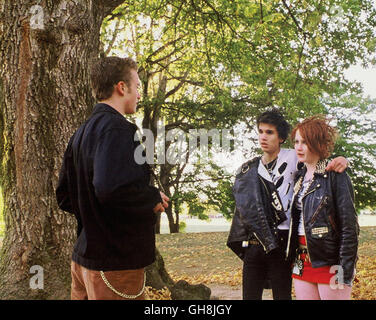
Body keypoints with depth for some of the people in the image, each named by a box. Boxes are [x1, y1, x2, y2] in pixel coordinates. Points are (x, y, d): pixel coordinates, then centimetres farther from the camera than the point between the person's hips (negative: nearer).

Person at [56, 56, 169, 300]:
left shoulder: (81, 133, 14)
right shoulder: (118, 128, -16)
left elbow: (65, 197, 18)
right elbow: (111, 188, -31)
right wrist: (155, 199, -15)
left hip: (84, 258, 9)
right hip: (117, 262, -9)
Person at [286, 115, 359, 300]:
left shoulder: (336, 177, -7)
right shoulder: (300, 177, 14)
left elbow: (349, 227, -11)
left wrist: (344, 272, -16)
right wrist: (297, 260, 11)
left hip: (329, 263, -6)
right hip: (303, 263, 6)